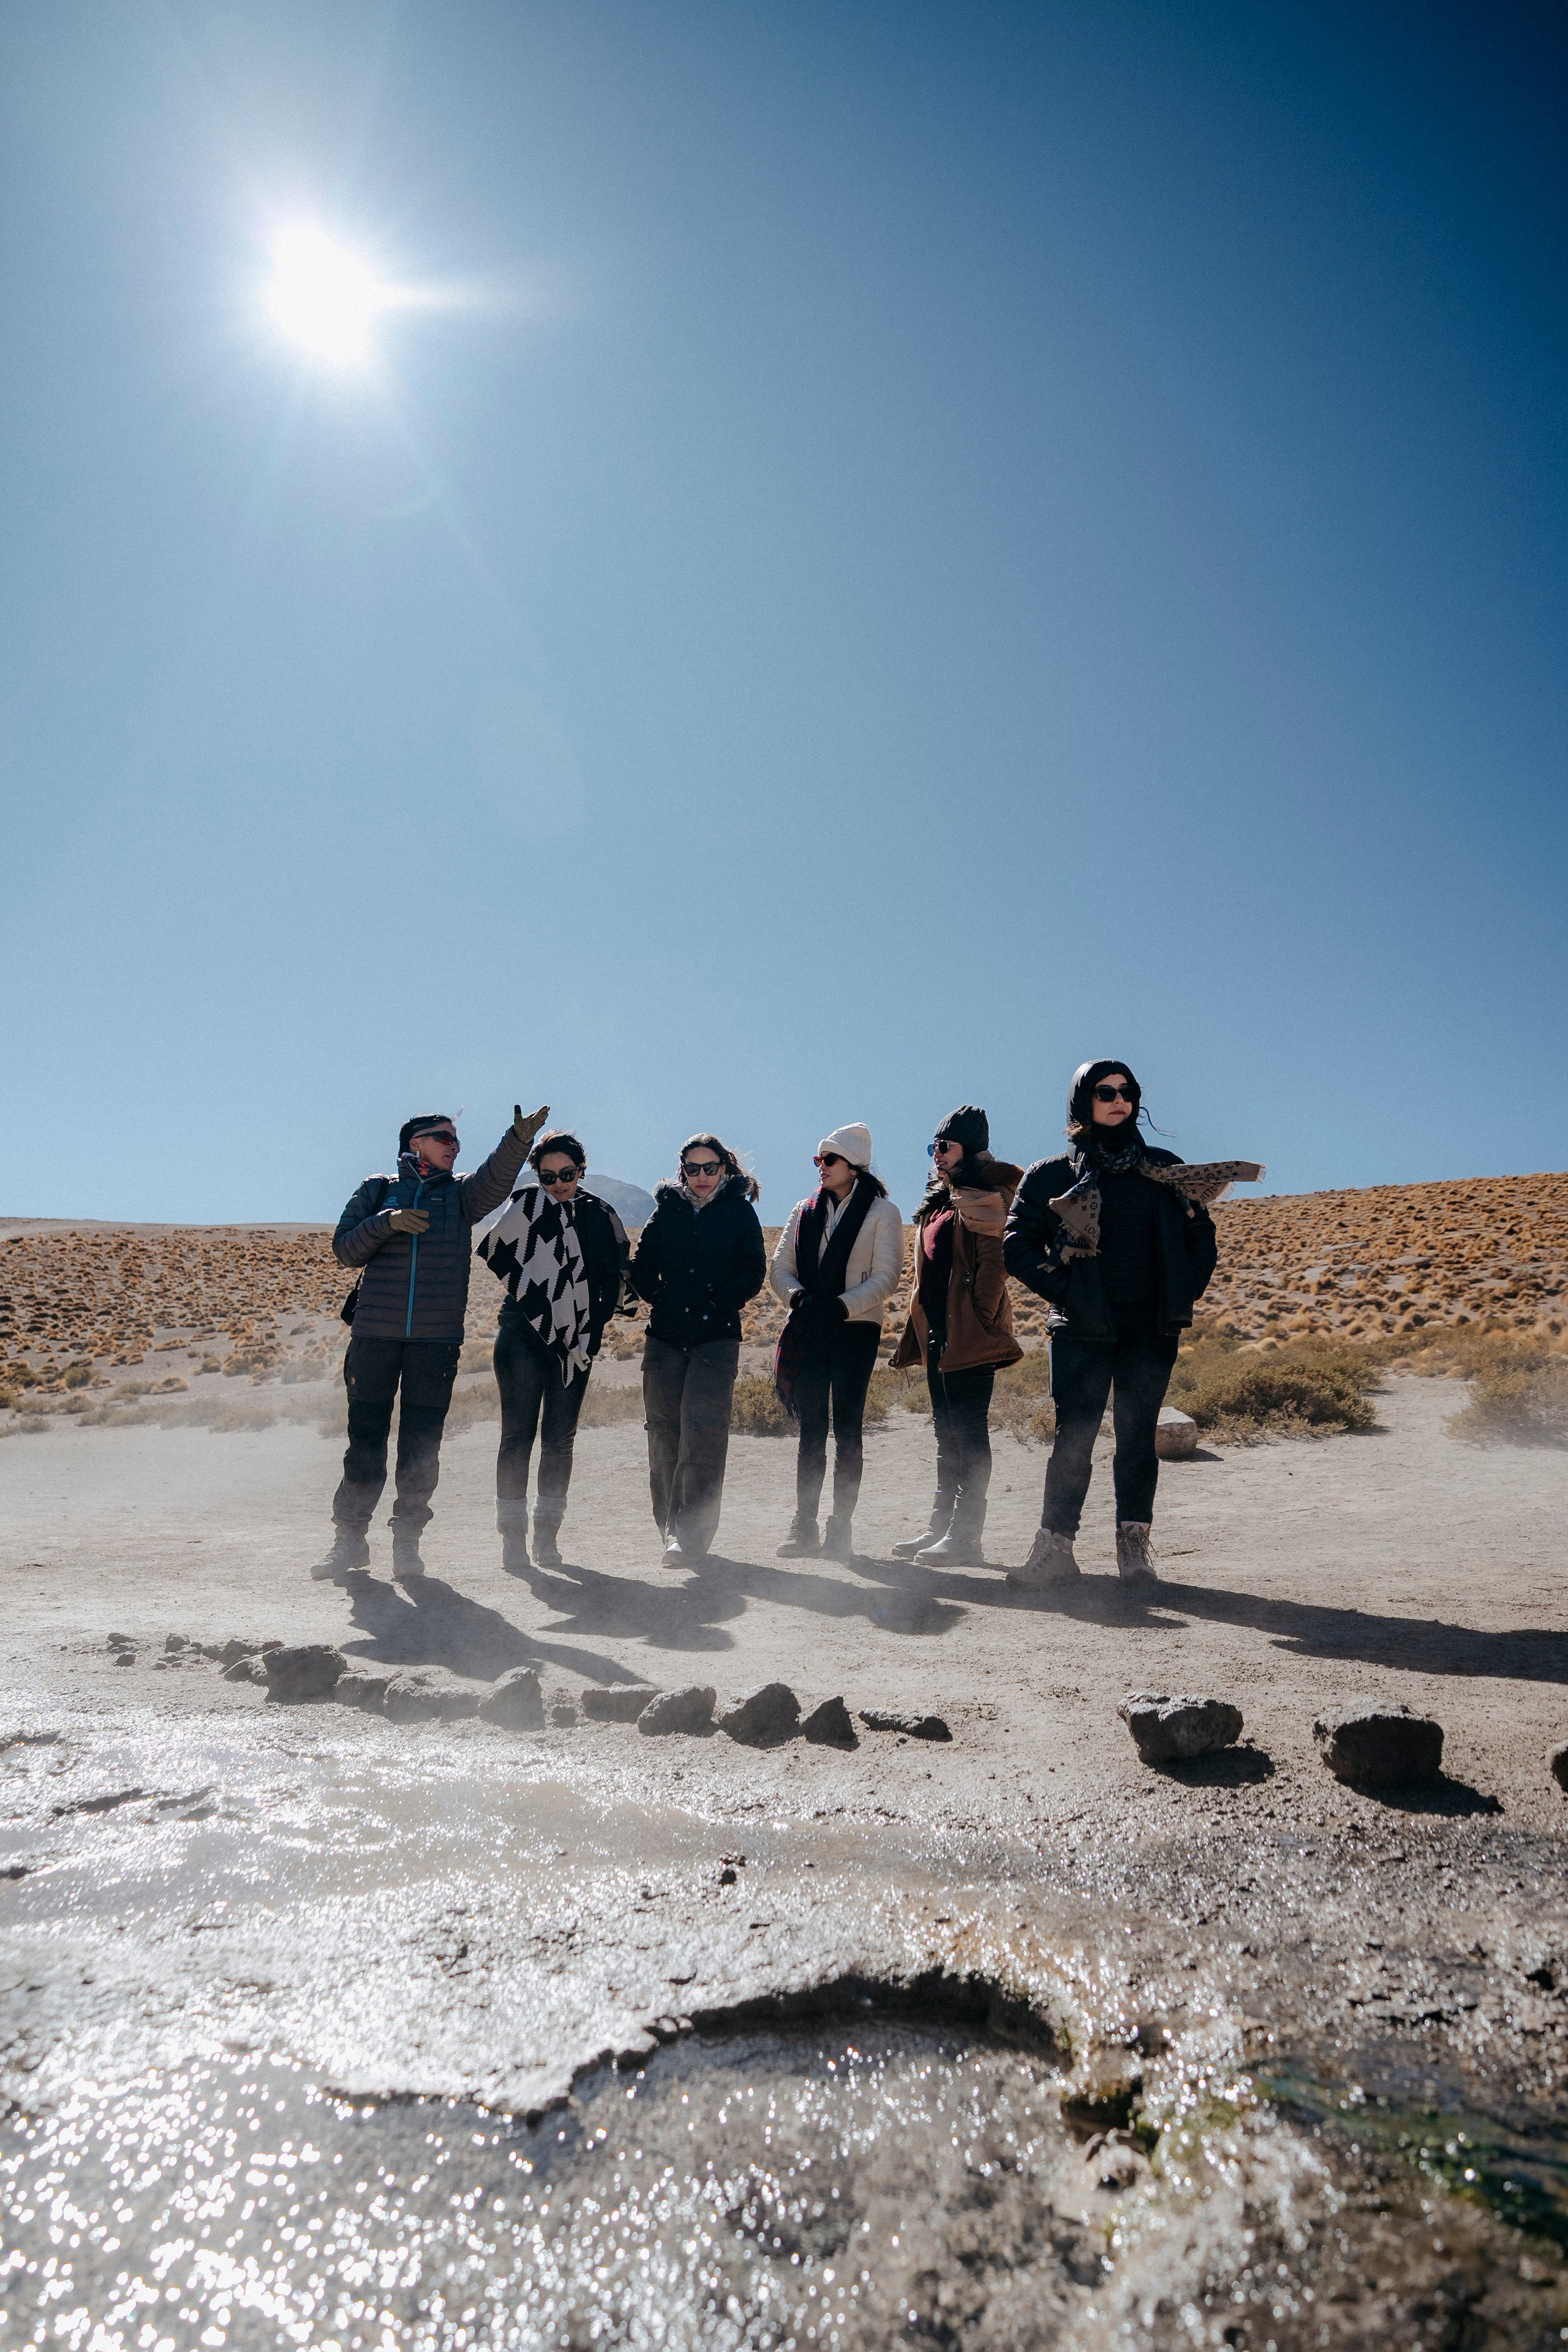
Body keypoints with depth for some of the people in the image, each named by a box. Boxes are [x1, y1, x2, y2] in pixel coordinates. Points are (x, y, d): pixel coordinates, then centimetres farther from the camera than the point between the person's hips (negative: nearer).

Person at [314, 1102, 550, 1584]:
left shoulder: (460, 1193, 10)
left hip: (437, 1337, 0)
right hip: (374, 1332, 0)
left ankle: (407, 1541, 15)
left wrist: (519, 1140, -29)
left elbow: (496, 1179, -11)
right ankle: (351, 1538, 19)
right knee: (364, 1439, 5)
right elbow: (345, 1249, 4)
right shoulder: (379, 1189, 11)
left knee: (421, 1444, 2)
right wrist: (388, 1222, -12)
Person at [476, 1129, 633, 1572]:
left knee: (560, 1438, 6)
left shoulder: (600, 1215, 9)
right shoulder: (526, 1206, 3)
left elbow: (616, 1273, 15)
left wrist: (593, 1323, 6)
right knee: (518, 1434, -4)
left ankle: (548, 1534, 15)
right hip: (523, 1333, -3)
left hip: (576, 1340, 3)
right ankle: (513, 1536, 2)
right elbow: (495, 1254, -8)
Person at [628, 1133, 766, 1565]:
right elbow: (642, 1266, 13)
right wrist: (661, 1300, 0)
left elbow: (753, 1271, 0)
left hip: (716, 1337, -3)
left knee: (703, 1431, -14)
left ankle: (690, 1534, -15)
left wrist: (716, 1304, -9)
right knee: (664, 1432, 5)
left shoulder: (739, 1211, 5)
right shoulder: (667, 1209, 12)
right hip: (665, 1336, 3)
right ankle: (672, 1528, 17)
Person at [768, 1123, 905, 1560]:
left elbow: (885, 1278, -7)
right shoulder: (805, 1210, 13)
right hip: (809, 1331, 4)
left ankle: (841, 1528, 9)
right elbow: (780, 1266, 10)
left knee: (847, 1429, 1)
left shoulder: (882, 1213, 0)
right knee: (812, 1429, 6)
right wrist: (798, 1296, -11)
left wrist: (842, 1305, -19)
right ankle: (805, 1526, 11)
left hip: (855, 1331, -3)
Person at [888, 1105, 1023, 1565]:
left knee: (969, 1434, -5)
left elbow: (992, 1266, -16)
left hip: (969, 1336, -9)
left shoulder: (985, 1198, -8)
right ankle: (941, 1528, 22)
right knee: (947, 1435, 14)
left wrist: (978, 1323, -18)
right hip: (938, 1334, 9)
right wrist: (918, 1331, 18)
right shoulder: (937, 1202, 19)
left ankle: (965, 1538, -1)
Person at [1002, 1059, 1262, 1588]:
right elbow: (1018, 1243, 1)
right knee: (1073, 1435, -2)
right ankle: (1054, 1548, 4)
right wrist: (1063, 1289, -9)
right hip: (1082, 1327, -2)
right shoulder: (1053, 1175, 5)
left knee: (1138, 1436, 3)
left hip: (1151, 1326, 2)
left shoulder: (1164, 1170, 12)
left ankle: (1135, 1547, 11)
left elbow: (1201, 1234, 16)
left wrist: (1186, 1292, 2)